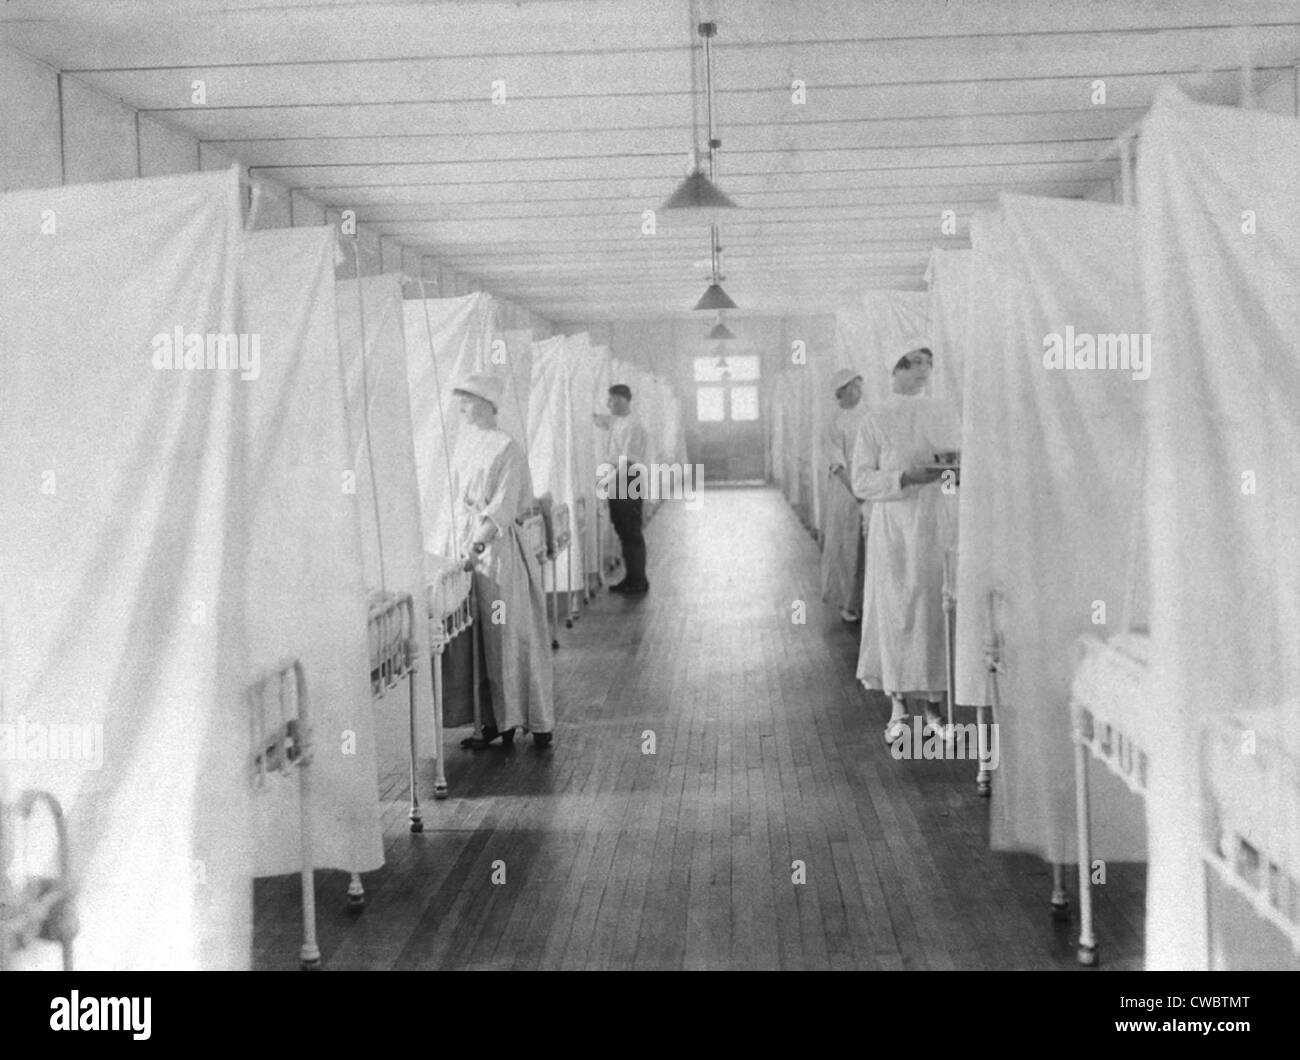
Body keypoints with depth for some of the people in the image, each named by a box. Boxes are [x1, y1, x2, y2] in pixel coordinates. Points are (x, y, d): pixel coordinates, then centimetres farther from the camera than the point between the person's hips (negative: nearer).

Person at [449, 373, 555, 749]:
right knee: (481, 637, 6)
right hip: (470, 546, 7)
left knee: (511, 635, -2)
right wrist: (462, 545, 8)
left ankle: (538, 723, 8)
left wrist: (478, 545, -25)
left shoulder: (506, 450, -11)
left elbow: (503, 508, -17)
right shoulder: (465, 444, 12)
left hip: (498, 546, -7)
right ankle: (498, 722, 12)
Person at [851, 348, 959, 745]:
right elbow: (862, 481, -6)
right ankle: (897, 708, 8)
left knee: (935, 611, 2)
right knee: (895, 612, -1)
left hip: (935, 523, 3)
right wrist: (906, 478, -20)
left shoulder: (943, 414, 9)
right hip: (892, 525, -3)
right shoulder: (876, 420, -1)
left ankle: (933, 708, 10)